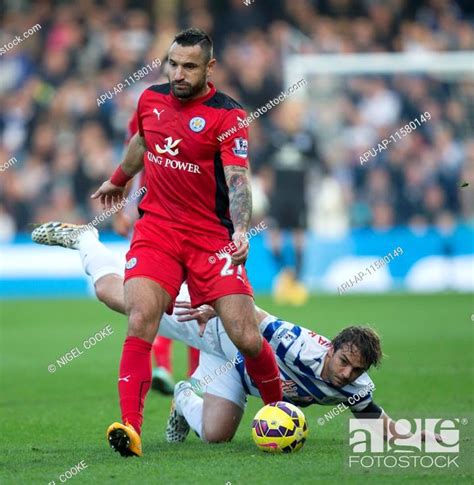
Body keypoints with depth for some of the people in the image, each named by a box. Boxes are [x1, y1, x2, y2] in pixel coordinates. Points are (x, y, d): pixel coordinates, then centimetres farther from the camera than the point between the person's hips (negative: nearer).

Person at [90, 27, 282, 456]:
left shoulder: (227, 115, -9)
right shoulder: (151, 100, 6)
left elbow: (238, 179, -19)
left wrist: (241, 230, -35)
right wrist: (119, 180, 44)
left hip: (212, 238, -3)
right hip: (156, 228, 3)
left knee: (246, 337, -7)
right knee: (141, 319, -20)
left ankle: (280, 410, 19)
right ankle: (130, 428, -23)